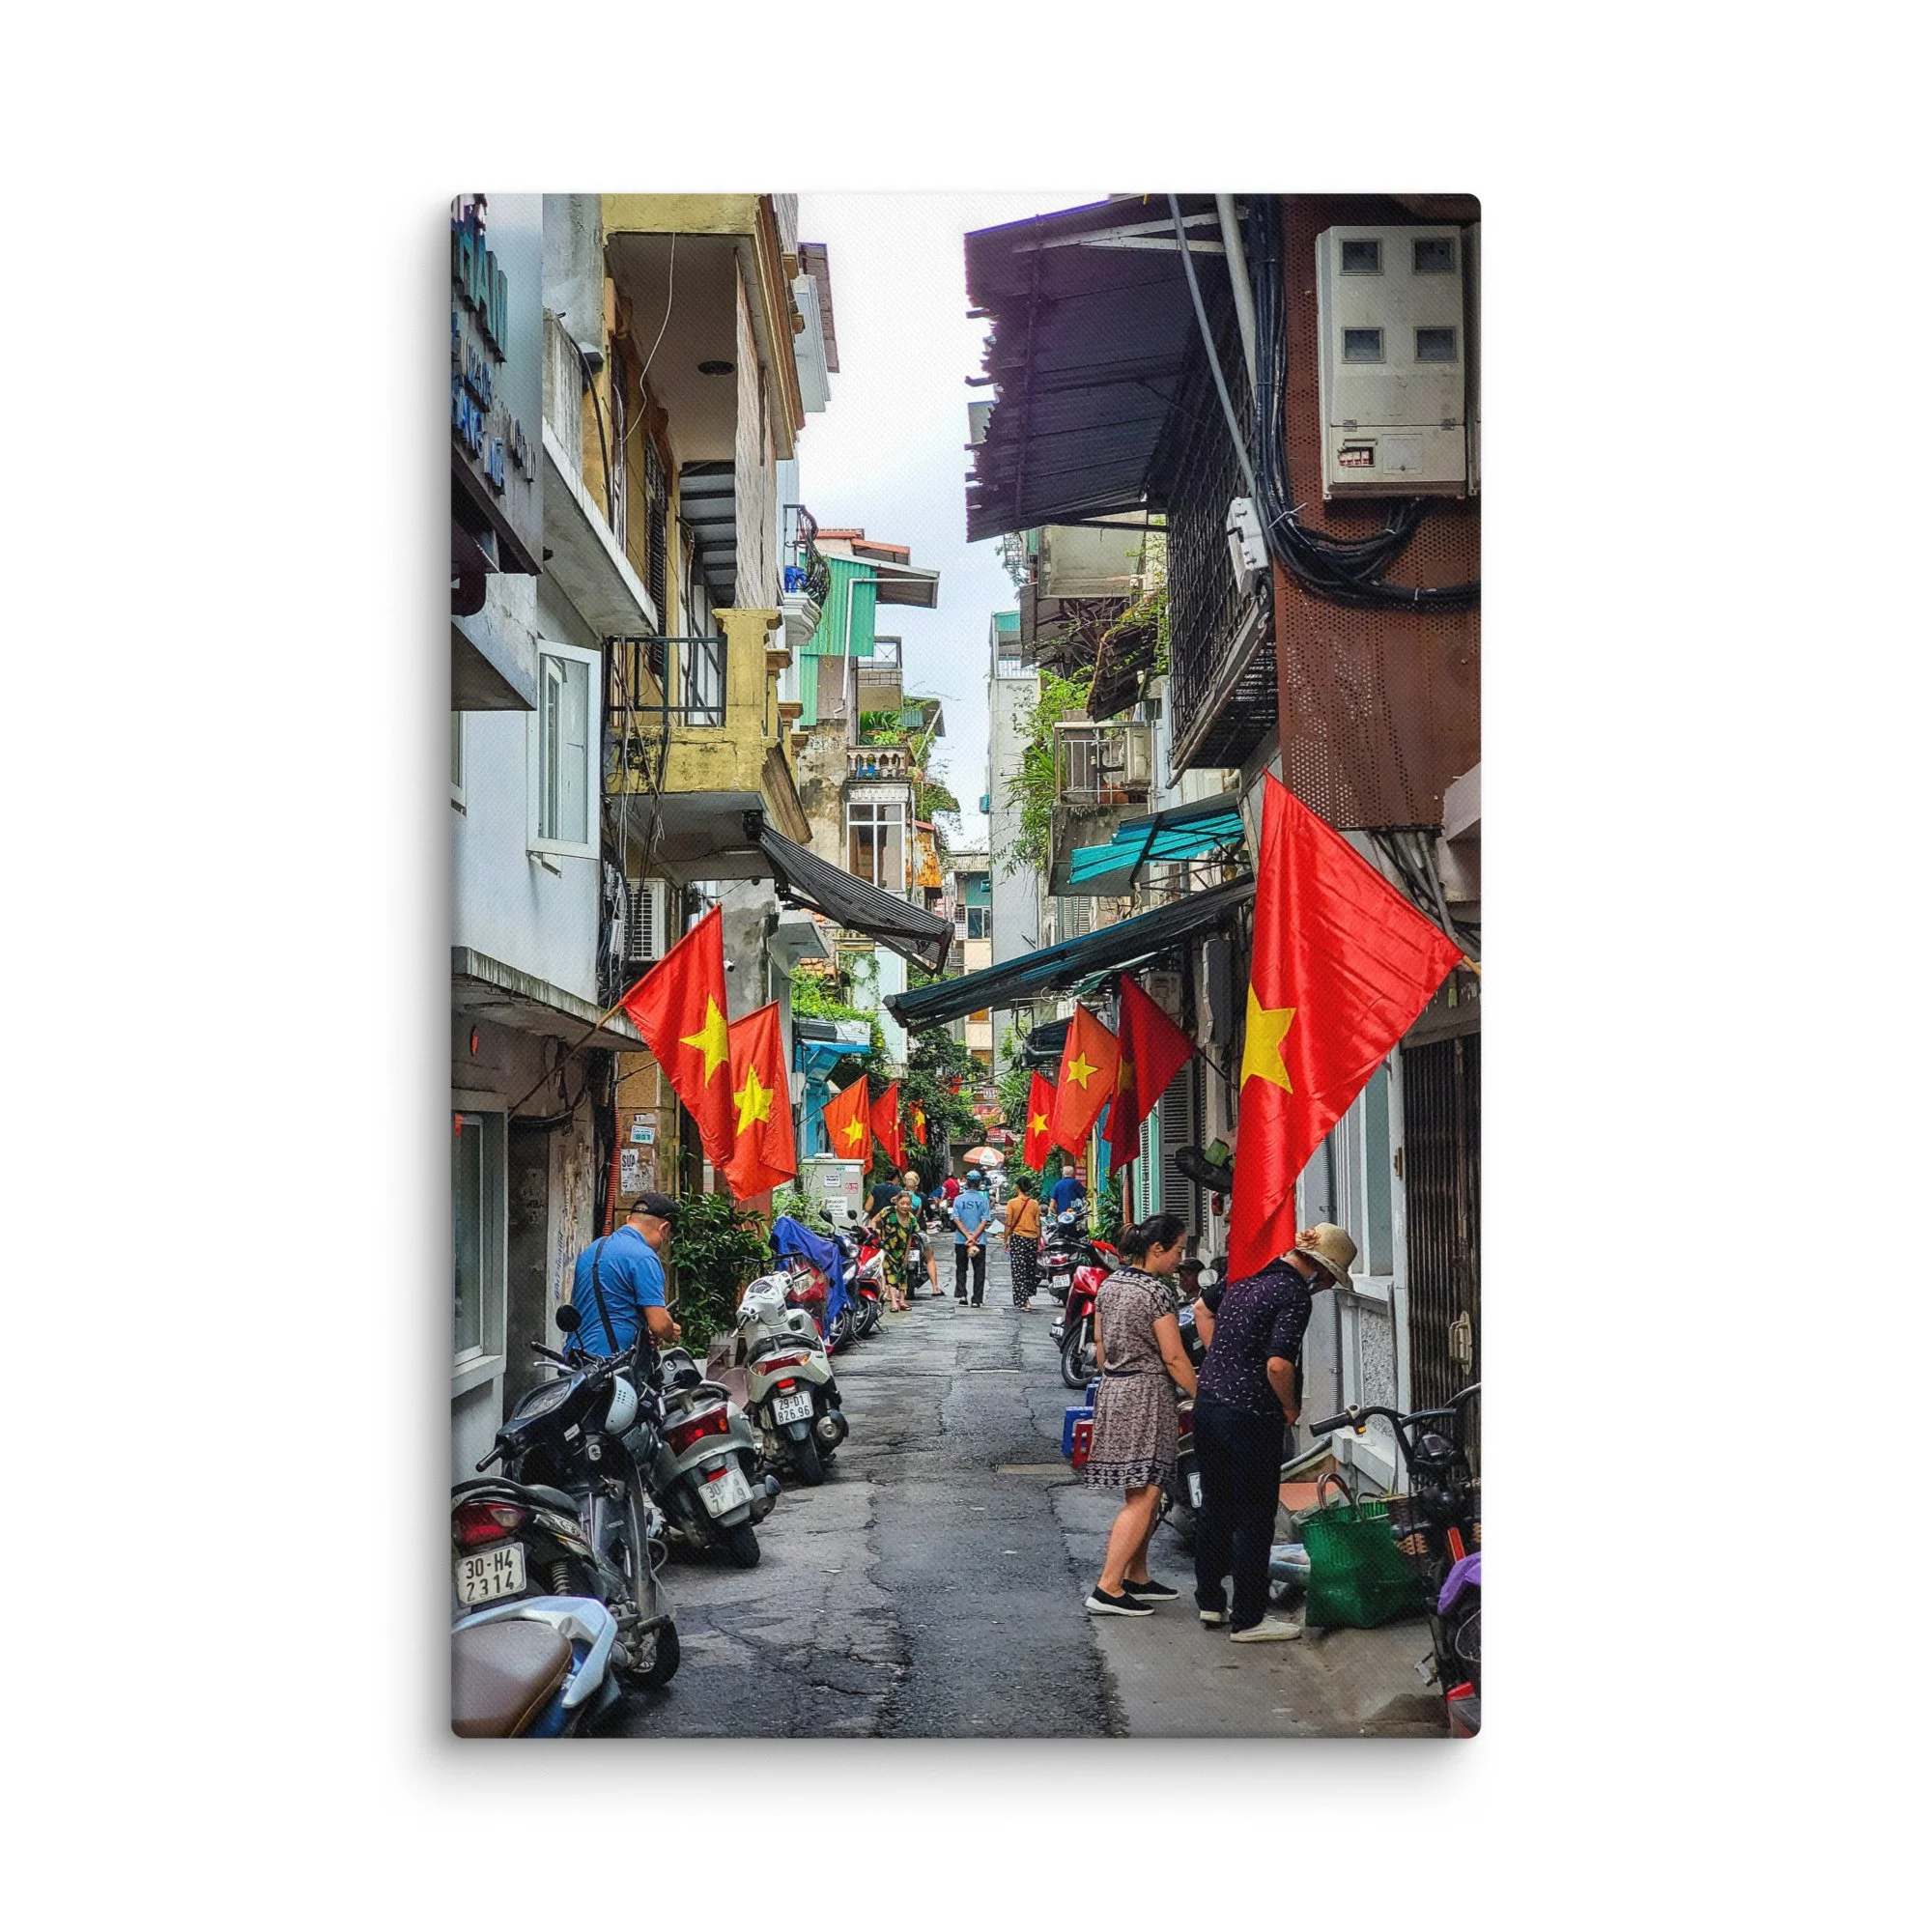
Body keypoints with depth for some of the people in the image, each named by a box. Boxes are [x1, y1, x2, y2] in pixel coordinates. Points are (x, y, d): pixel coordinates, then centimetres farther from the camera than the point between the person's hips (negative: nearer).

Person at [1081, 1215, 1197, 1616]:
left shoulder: (1108, 1284, 9)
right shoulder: (1157, 1291, -15)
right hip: (1146, 1394, -9)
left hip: (1112, 1390, 9)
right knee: (1143, 1498, -7)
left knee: (1142, 1494, 17)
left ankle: (1137, 1578, 22)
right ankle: (1107, 1590, -11)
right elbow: (1174, 1358, -14)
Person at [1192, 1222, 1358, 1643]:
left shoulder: (1248, 1277, 9)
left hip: (1208, 1402, 8)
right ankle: (1248, 1619, 8)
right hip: (1250, 1416, -8)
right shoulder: (1295, 1295, -16)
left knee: (1214, 1506, 19)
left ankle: (1210, 1600, 29)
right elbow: (1278, 1364, -26)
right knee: (1254, 1518, 2)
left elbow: (1203, 1305, 28)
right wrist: (1290, 1408, -8)